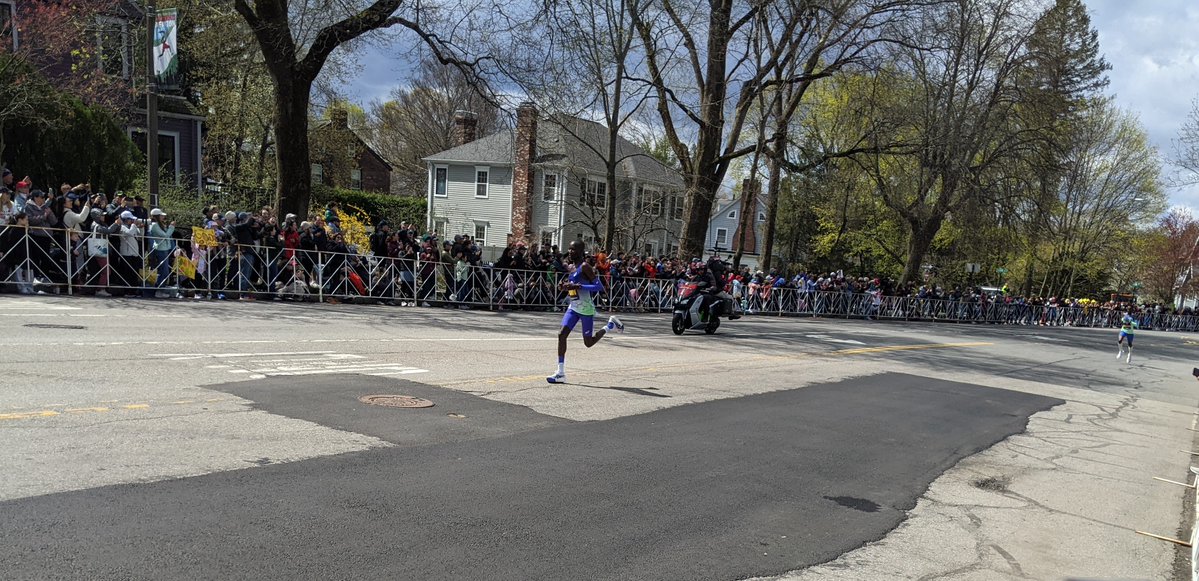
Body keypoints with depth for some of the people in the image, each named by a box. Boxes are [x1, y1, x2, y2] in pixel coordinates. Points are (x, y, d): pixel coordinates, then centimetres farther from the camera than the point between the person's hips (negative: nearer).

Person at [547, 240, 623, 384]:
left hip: (586, 309, -7)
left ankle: (610, 325, 29)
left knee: (588, 343, 4)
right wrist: (566, 285, 3)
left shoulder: (585, 267, -16)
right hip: (573, 307, 7)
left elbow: (599, 287, -22)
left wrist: (577, 286, -29)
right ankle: (561, 374, -5)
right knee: (562, 334, -8)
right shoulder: (570, 267, 10)